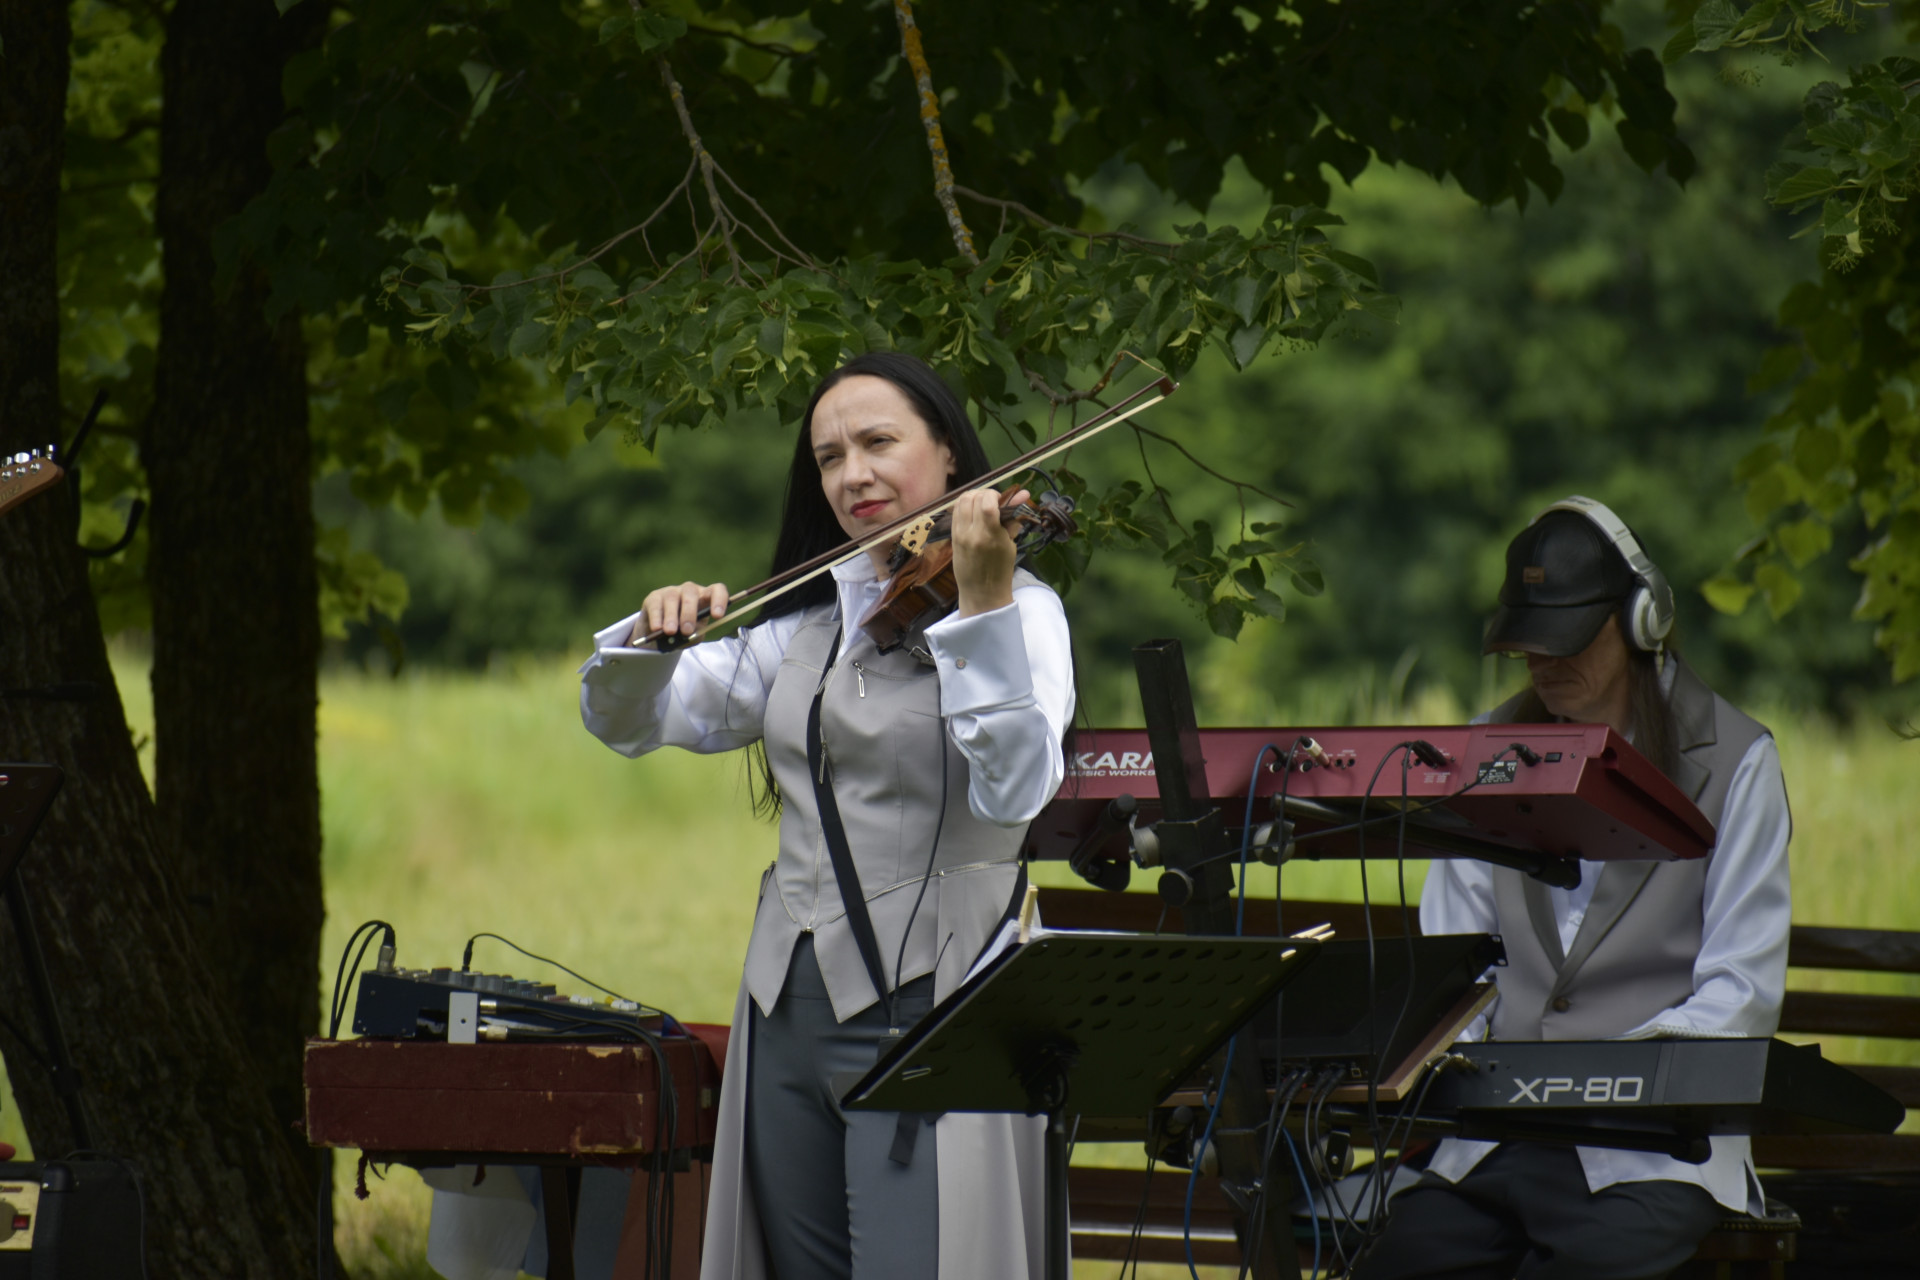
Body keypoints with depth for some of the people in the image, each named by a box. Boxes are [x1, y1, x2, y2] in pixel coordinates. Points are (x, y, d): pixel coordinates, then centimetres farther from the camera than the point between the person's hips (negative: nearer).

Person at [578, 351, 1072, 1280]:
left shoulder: (1022, 611, -3)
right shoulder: (807, 622, 16)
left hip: (928, 997, -7)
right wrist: (649, 638, -5)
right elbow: (629, 722, 17)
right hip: (792, 1006, 7)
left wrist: (983, 609, -30)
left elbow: (1015, 792, -20)